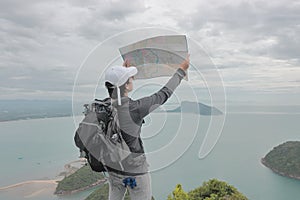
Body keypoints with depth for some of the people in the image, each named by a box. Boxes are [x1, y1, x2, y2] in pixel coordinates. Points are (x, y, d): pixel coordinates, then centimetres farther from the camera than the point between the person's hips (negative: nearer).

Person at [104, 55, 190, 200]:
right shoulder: (135, 108, -27)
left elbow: (112, 92, 14)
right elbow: (164, 94, -14)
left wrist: (122, 72, 28)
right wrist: (182, 70, -1)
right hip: (135, 169, -6)